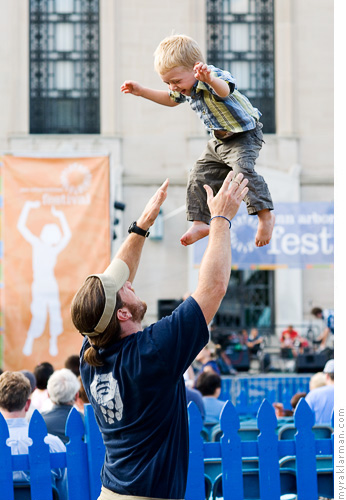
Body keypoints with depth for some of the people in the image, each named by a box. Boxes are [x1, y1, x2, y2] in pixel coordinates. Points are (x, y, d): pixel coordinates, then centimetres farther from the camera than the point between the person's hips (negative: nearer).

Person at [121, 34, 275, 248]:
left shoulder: (214, 76, -29)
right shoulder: (186, 88, -2)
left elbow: (225, 90, -56)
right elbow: (171, 100, 22)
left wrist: (210, 79, -78)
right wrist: (141, 91, 15)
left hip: (244, 135, -9)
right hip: (220, 140, 9)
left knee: (243, 168, -32)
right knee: (199, 176, 8)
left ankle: (265, 214, -28)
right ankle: (200, 223, 17)